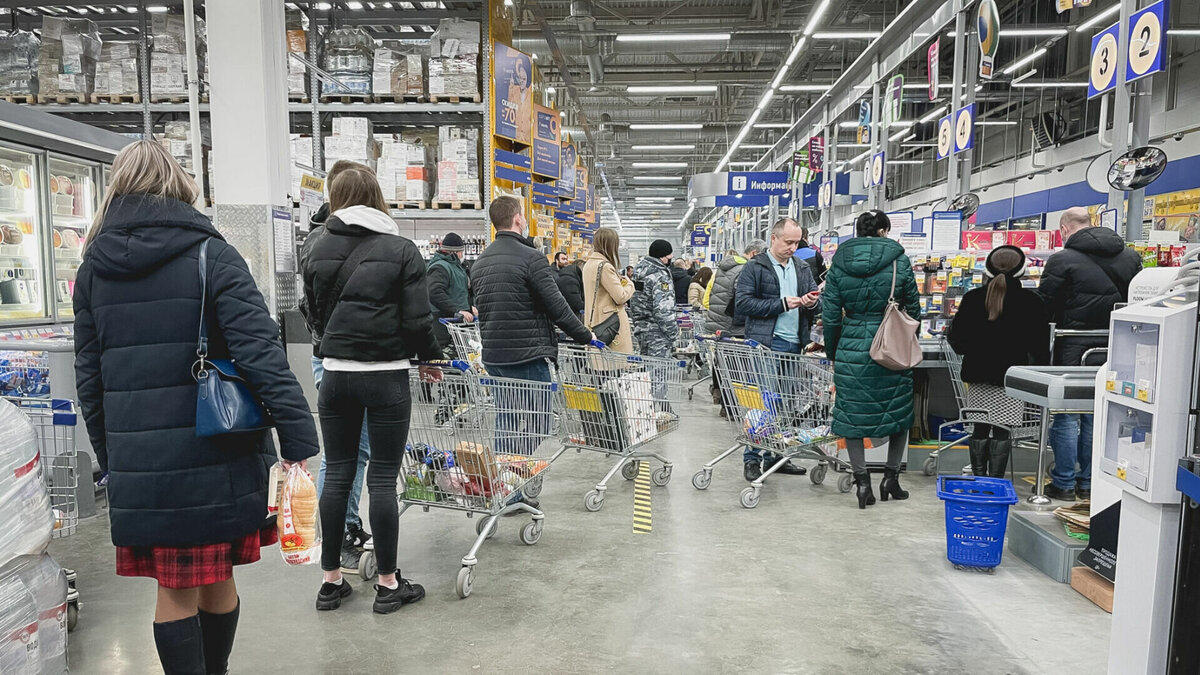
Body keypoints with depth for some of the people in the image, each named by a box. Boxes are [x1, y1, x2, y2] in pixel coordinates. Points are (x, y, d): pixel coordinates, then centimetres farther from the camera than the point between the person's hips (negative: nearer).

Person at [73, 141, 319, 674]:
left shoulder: (93, 269, 8)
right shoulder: (210, 255, -6)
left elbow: (88, 376, 12)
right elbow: (261, 352, -16)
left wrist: (110, 457, 21)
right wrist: (299, 439, -17)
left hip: (137, 464, 3)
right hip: (212, 455, -3)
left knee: (174, 591, 11)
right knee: (216, 581, 14)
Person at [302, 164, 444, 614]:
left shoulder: (319, 251, 5)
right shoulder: (401, 250, -5)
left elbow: (315, 313, 15)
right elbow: (417, 319, -8)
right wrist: (430, 359, 8)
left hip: (336, 373, 4)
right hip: (386, 375, -3)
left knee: (337, 475, 11)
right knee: (383, 478, 2)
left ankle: (331, 580, 20)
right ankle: (388, 584, 12)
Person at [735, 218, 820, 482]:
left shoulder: (802, 269, 17)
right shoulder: (755, 267, -2)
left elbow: (816, 297, 23)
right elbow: (743, 303, -11)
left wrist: (812, 302, -3)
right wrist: (782, 304, -14)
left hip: (794, 345, 7)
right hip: (765, 344, -6)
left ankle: (775, 455, 21)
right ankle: (751, 459, 3)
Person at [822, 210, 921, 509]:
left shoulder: (839, 263, 1)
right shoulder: (899, 260, -1)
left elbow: (830, 313, 1)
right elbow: (913, 307, 5)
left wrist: (832, 352, 12)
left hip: (851, 348, 1)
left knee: (851, 415, 9)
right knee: (899, 411, 16)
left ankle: (862, 481, 8)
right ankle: (891, 476, 20)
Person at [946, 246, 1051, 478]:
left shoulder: (973, 298, 1)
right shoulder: (1031, 302, -3)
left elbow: (956, 339, 3)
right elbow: (1040, 345, -1)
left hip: (978, 374, 2)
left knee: (979, 429, 10)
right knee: (1002, 431, 1)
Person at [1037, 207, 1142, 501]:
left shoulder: (1062, 259, -12)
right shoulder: (1131, 257, 6)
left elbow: (1044, 308, -11)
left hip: (1074, 348, -5)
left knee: (1067, 416, 5)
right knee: (1096, 416, 15)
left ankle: (1064, 483, 10)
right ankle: (1089, 482, 22)